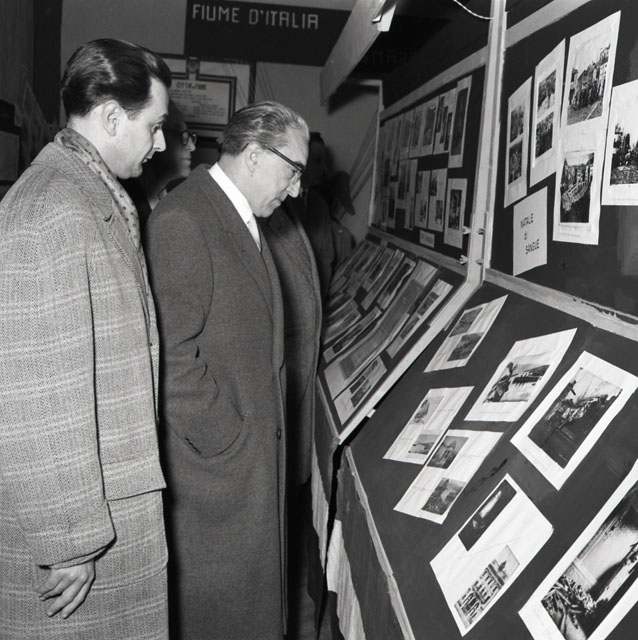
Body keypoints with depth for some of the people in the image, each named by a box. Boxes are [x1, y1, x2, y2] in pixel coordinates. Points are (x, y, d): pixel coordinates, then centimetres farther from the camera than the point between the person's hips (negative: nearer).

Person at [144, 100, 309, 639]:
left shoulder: (241, 219, 13)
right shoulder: (181, 222, -19)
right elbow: (171, 359, -24)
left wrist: (264, 431, 13)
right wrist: (230, 441, -17)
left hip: (256, 459, 9)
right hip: (214, 465, -9)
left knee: (256, 592, 19)